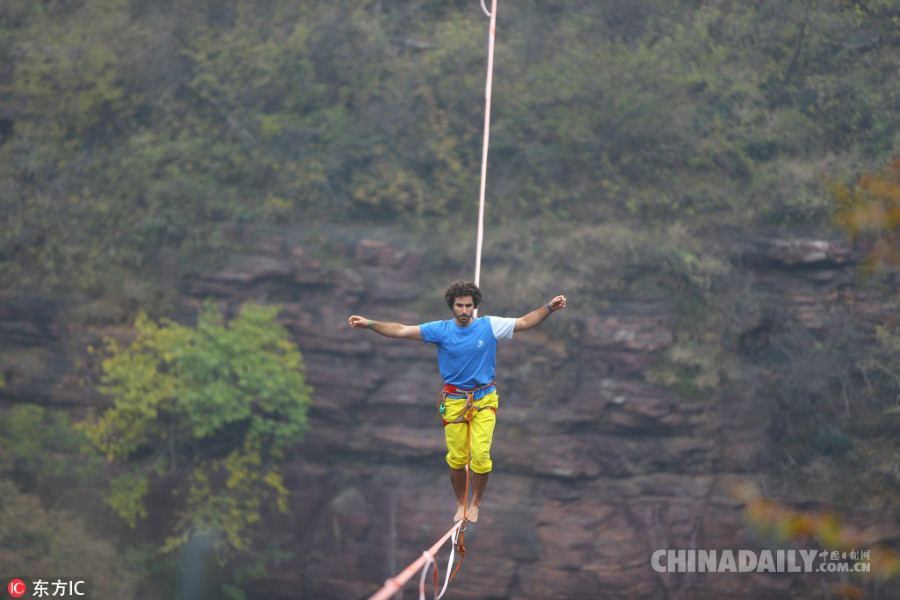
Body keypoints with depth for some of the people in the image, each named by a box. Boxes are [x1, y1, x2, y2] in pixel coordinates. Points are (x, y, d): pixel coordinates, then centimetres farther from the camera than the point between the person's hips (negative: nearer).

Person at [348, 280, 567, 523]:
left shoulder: (490, 326, -3)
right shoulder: (441, 330, -5)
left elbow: (525, 322, 5)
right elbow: (402, 331, -8)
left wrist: (549, 308, -6)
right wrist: (370, 324, -16)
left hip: (484, 400, 0)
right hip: (454, 401, 0)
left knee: (480, 454, -11)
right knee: (457, 458, 4)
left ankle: (476, 502, 10)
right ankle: (460, 504, 24)